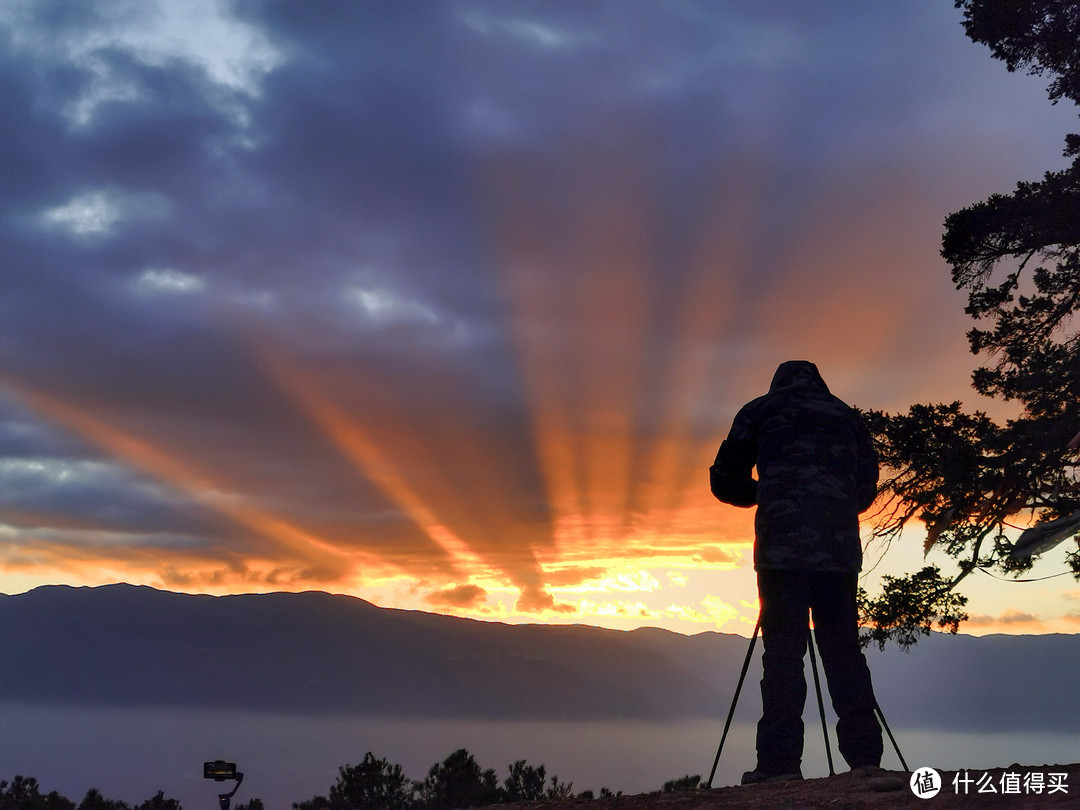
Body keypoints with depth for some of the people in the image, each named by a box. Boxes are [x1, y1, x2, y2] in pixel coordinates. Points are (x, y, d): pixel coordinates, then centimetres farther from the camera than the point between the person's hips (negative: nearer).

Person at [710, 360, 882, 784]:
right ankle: (864, 755, 5)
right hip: (840, 551, 3)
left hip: (782, 548, -3)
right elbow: (867, 489, 22)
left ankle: (780, 761, -10)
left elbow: (726, 481, 13)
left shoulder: (759, 411, 13)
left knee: (783, 649, -4)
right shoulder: (847, 415, 21)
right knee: (843, 649, 8)